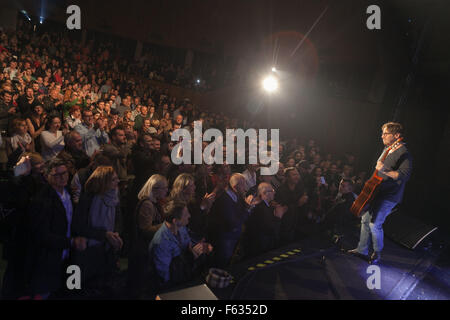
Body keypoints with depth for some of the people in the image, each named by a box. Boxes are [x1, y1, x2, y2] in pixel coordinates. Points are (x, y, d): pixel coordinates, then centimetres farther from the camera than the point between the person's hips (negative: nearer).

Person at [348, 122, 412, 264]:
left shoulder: (403, 154, -18)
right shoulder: (387, 149, 11)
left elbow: (405, 175, -30)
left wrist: (385, 171, -38)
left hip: (389, 196, -9)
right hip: (377, 192, 9)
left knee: (375, 224, -9)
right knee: (365, 219, 13)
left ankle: (377, 254, 14)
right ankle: (362, 249, 27)